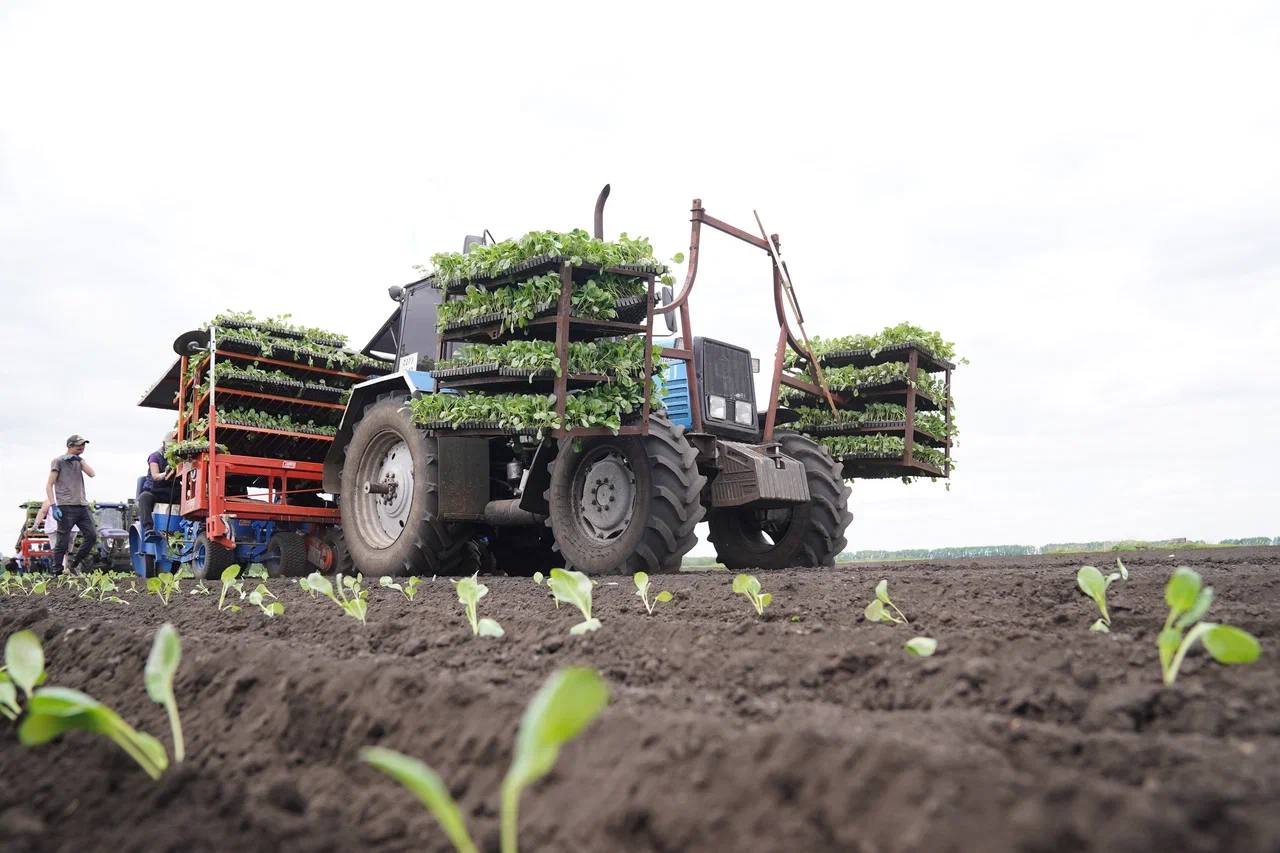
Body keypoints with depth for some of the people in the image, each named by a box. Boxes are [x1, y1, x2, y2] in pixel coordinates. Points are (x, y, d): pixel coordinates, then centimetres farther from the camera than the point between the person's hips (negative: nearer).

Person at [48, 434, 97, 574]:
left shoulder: (79, 460, 19)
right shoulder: (58, 461, 1)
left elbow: (91, 473, 2)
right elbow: (49, 485, -4)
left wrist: (79, 459, -6)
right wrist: (53, 506, -13)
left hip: (82, 506, 6)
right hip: (66, 507, -6)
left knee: (92, 536, 3)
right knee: (63, 543, -4)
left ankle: (74, 565, 17)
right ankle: (56, 573, 4)